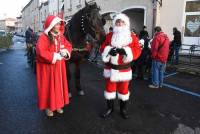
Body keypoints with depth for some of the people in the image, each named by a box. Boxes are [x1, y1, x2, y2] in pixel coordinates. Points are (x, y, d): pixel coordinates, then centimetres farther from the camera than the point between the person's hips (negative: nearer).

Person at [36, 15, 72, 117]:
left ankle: (58, 104, 31)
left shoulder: (61, 36, 5)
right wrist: (54, 56, -22)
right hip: (47, 67, -6)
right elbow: (40, 51, -25)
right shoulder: (44, 37, -15)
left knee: (59, 85, 14)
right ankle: (48, 106, 22)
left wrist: (65, 51, -10)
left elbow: (68, 46, 12)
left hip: (59, 67, 6)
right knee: (48, 86, 6)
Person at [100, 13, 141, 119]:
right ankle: (110, 108, 29)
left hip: (124, 68, -1)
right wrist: (109, 50, -22)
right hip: (110, 68, 1)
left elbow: (137, 50, -9)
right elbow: (103, 48, 0)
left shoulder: (132, 37, -2)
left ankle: (123, 109, 31)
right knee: (110, 88, 11)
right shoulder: (109, 36, 2)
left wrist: (126, 51, -25)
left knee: (123, 89, 12)